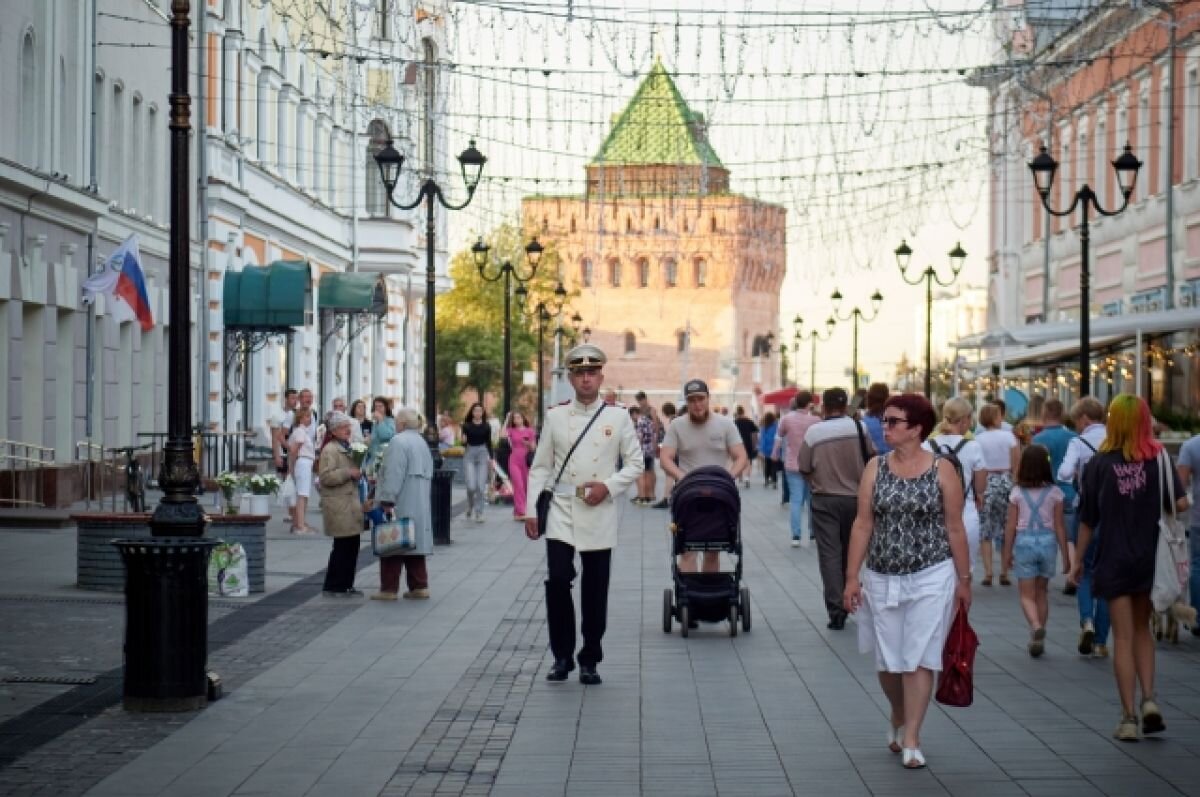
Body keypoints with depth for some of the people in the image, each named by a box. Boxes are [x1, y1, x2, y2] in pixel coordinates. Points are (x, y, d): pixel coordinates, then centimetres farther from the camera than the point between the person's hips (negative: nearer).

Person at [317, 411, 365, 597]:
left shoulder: (347, 448, 20)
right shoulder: (330, 450, -11)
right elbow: (325, 477, -19)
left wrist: (358, 474, 17)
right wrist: (349, 473, -22)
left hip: (350, 503, 9)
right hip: (338, 506, -9)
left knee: (352, 546, 8)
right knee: (343, 546, -7)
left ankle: (345, 585, 15)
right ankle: (334, 586, 0)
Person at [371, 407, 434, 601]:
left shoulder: (399, 442, -14)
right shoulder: (423, 443, 16)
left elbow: (393, 475, -21)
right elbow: (427, 474, 18)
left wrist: (387, 501, -21)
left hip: (399, 505, -9)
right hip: (420, 505, 9)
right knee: (414, 544, 11)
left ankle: (389, 588, -1)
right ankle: (419, 586, 10)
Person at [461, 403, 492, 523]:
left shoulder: (486, 426, 5)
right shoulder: (467, 426, 2)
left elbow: (489, 443, 11)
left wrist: (491, 458, 7)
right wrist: (463, 439, -16)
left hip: (482, 454, 1)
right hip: (469, 454, -1)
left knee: (481, 486, -5)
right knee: (471, 486, -9)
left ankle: (479, 513, 4)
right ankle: (470, 507, 20)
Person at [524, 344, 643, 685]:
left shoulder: (618, 418, 3)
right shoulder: (555, 417, 5)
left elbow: (635, 462, 5)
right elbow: (540, 467, 7)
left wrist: (609, 486, -10)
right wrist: (531, 510, 1)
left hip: (599, 515, 0)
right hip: (562, 512, 0)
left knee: (595, 590, 4)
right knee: (557, 580, -12)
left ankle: (589, 661, 16)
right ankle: (562, 656, 3)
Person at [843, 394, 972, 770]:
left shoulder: (942, 469, -5)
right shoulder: (875, 468, 2)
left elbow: (955, 528, -1)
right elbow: (863, 524, 1)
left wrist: (964, 579, 2)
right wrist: (852, 576, -2)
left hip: (931, 577, -3)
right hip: (882, 579, 3)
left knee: (919, 658, -4)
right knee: (887, 660, 11)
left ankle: (911, 739, 3)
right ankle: (898, 717, 37)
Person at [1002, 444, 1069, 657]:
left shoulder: (1017, 493, -5)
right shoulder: (1054, 492, -3)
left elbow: (1011, 525, -1)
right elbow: (1059, 527, -1)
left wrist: (1007, 551, 10)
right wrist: (1065, 555, 7)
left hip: (1024, 542, -2)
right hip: (1048, 542, 2)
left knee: (1027, 594, 3)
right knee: (1041, 593, 16)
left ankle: (1036, 626, -24)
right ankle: (1039, 638, 19)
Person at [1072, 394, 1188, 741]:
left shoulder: (1099, 463, -7)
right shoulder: (1158, 458, -6)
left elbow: (1087, 519, -3)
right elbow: (1180, 503, -13)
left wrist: (1079, 559, 8)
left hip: (1113, 560, -2)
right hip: (1150, 557, 2)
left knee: (1123, 637, 3)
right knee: (1142, 628, 19)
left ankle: (1129, 717, 3)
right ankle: (1149, 698, 4)